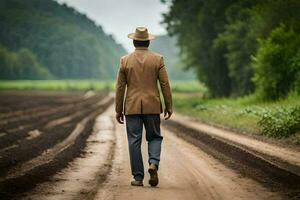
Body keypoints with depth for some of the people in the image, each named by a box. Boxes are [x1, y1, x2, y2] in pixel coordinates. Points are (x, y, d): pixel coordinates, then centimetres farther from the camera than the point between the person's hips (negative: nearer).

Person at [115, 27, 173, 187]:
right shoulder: (158, 59, 0)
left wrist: (118, 110, 7)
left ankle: (138, 177, 2)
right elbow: (165, 84, -2)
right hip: (152, 106, 0)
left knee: (134, 141, 4)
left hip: (132, 107, 0)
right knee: (154, 137, 13)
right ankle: (153, 163, -13)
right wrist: (168, 106, 7)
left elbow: (120, 87, 2)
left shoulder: (125, 60, 0)